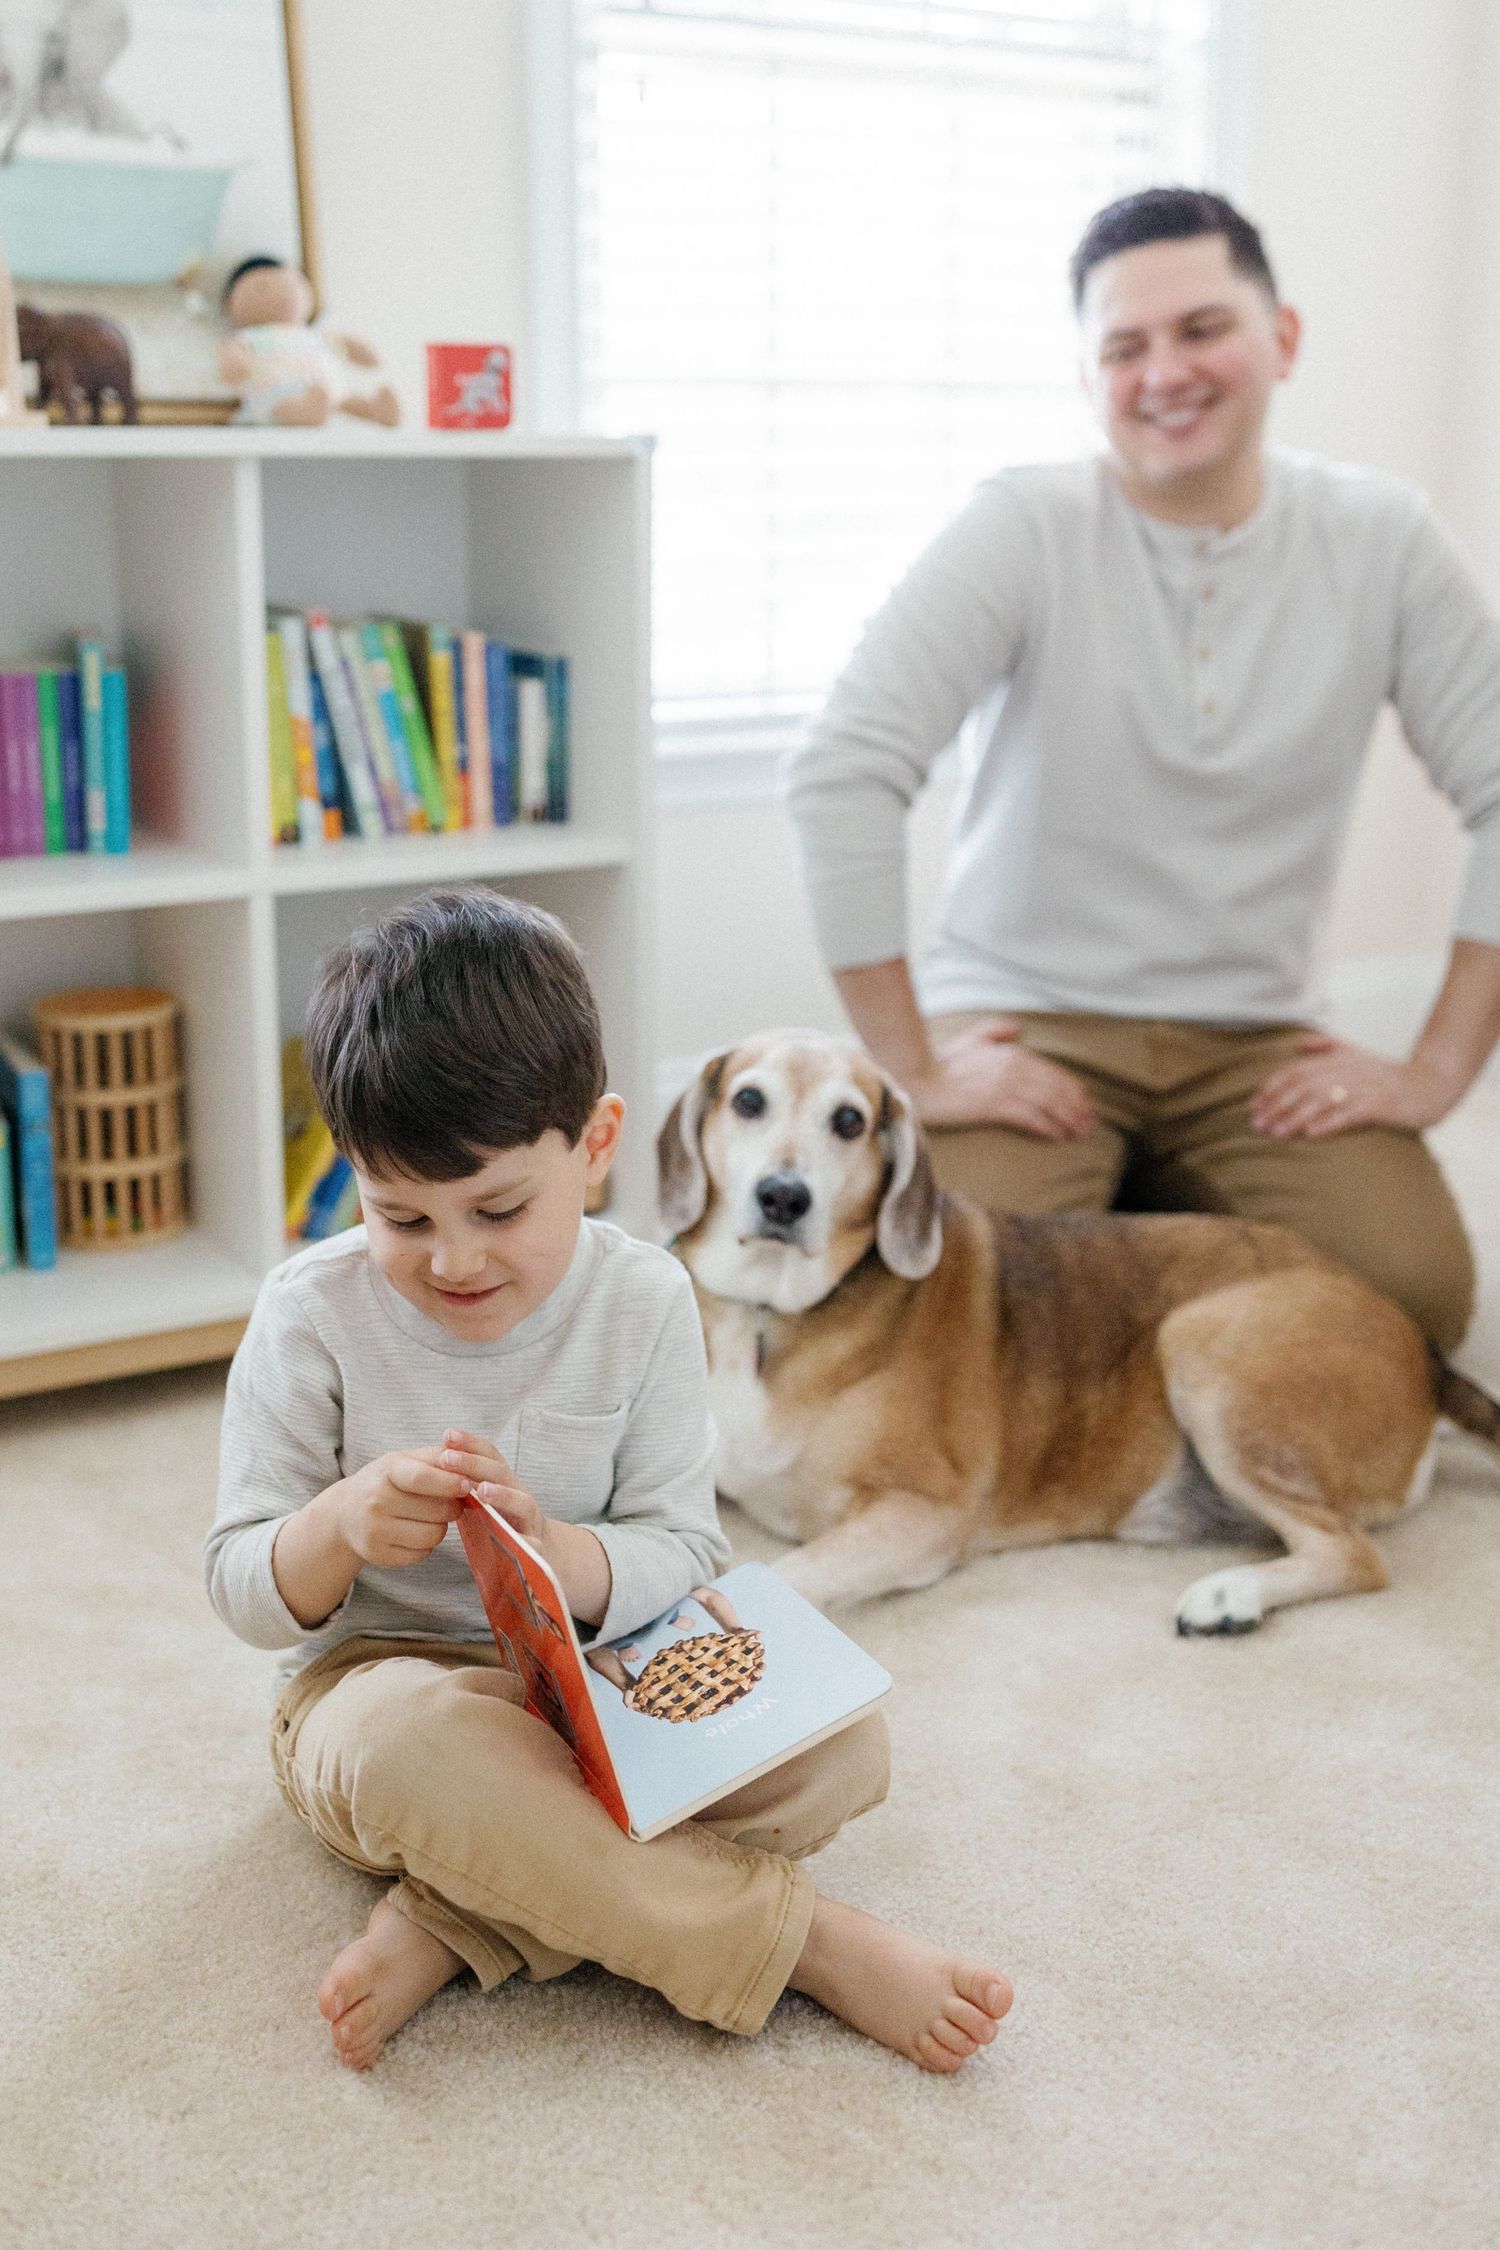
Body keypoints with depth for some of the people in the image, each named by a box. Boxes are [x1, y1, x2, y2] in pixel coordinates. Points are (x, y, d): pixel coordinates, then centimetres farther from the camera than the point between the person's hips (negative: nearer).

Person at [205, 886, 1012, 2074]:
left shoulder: (644, 1299, -6)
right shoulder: (313, 1313, -10)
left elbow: (682, 1557, -8)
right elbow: (244, 1593, -7)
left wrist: (552, 1552, -31)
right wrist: (341, 1526, -31)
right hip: (380, 1680, -2)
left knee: (843, 1740, -21)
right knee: (411, 1746, -39)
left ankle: (449, 1925, -28)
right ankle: (805, 1934, -28)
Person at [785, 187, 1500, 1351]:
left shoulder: (1380, 541, 1)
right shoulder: (1025, 529, -9)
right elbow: (840, 776, -18)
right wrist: (914, 1069, -19)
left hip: (1255, 1043, 3)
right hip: (1028, 1027, -2)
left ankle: (1160, 1216, 10)